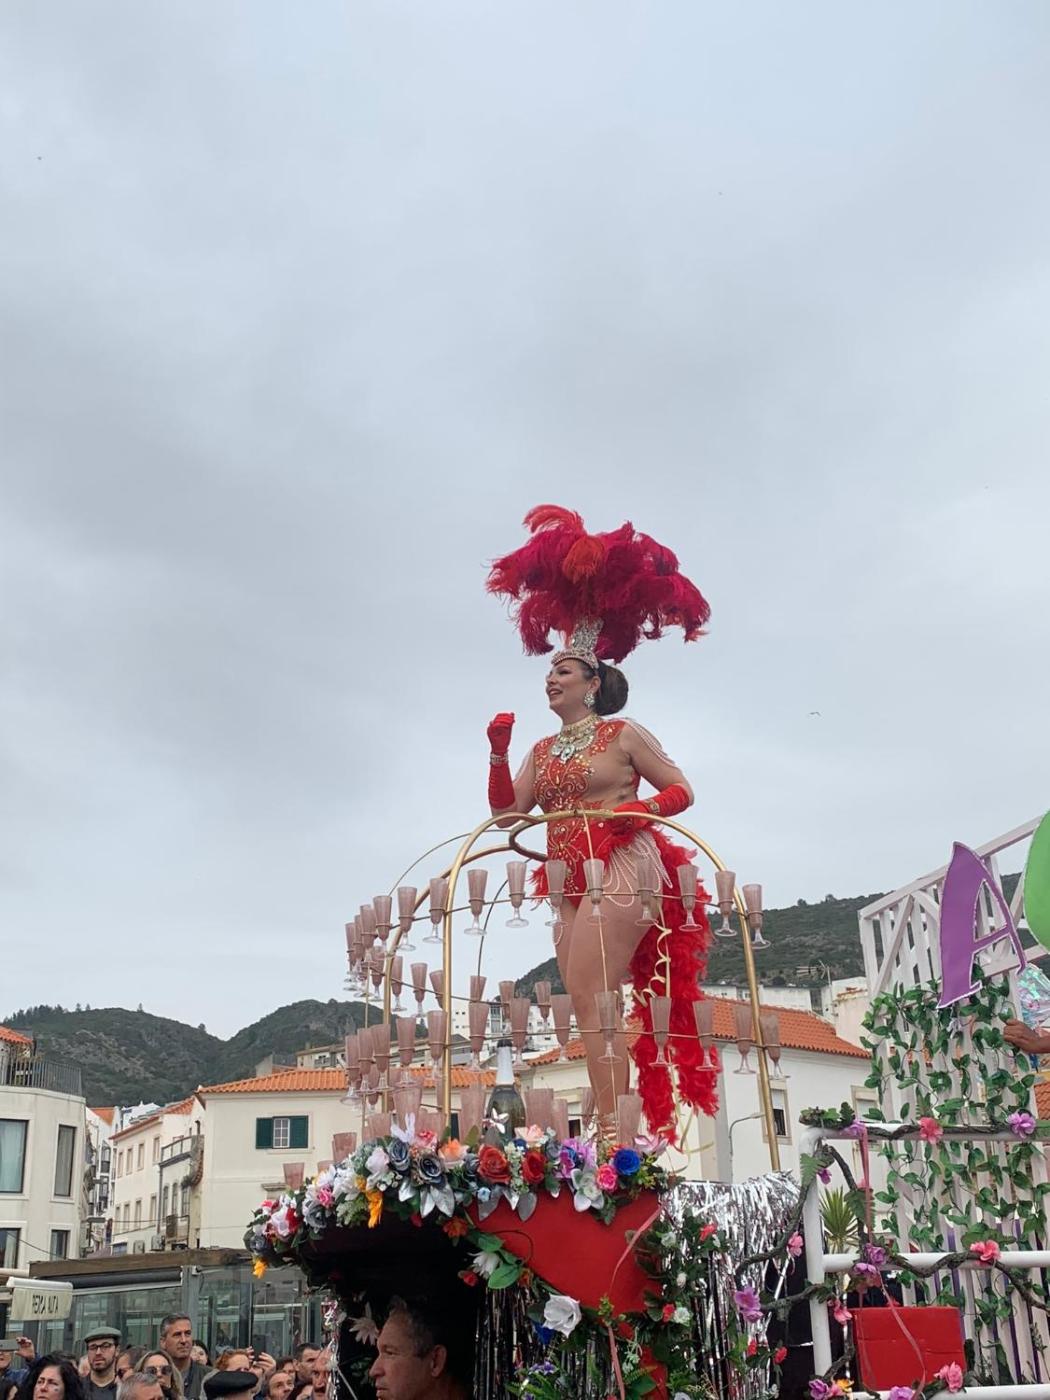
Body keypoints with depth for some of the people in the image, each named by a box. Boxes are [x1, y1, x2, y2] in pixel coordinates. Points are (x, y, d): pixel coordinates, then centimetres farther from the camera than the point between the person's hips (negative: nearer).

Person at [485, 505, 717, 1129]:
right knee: (595, 1010, 3)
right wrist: (499, 753, -1)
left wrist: (639, 809, -17)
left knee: (590, 998, -19)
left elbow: (681, 790, 1)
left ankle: (615, 1132, -19)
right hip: (571, 883, 7)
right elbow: (507, 813, 11)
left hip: (618, 869, -7)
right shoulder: (543, 750, 18)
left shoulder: (623, 735, 1)